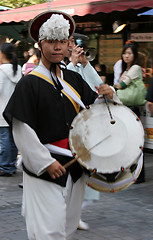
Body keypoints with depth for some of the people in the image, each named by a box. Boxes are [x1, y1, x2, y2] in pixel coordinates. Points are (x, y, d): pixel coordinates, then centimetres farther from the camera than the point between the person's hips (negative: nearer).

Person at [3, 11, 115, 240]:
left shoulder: (74, 79, 7)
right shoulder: (29, 83, -10)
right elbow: (22, 130, -14)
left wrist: (107, 95, -8)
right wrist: (46, 163, -17)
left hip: (75, 166, 6)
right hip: (43, 169, -6)